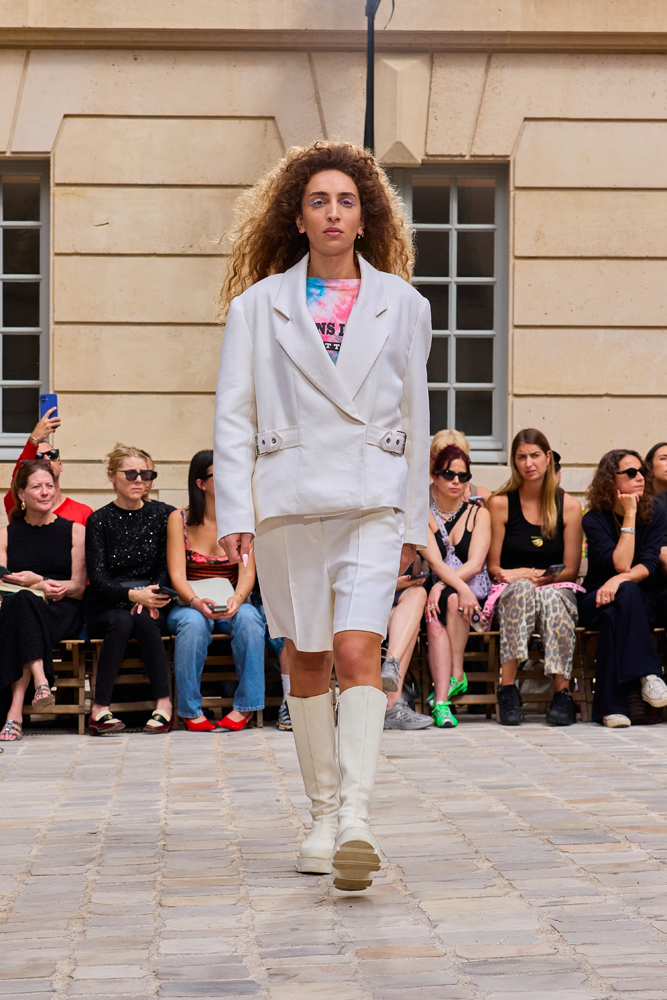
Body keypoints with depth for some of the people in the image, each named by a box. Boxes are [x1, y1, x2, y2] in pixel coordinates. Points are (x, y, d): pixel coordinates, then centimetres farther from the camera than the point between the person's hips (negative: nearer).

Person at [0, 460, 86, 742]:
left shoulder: (74, 531, 10)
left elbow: (78, 588, 4)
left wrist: (35, 580, -12)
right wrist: (42, 587, -13)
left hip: (63, 613, -1)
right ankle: (40, 681, -51)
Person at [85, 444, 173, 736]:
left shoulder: (160, 515, 9)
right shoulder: (99, 520, 3)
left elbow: (166, 569, 5)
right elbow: (98, 578, -5)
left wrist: (148, 598, -15)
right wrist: (132, 594, -24)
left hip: (151, 606, 1)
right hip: (106, 610, -1)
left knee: (144, 620, -34)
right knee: (122, 621, -35)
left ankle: (163, 703, -33)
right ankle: (101, 708, -35)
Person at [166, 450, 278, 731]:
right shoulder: (179, 520, 0)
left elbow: (247, 573, -6)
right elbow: (177, 574, -9)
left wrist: (237, 599, -29)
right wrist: (196, 601, -30)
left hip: (232, 605, 1)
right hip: (190, 605, -1)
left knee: (249, 619, -33)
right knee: (194, 622, -35)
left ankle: (244, 706, -24)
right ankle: (191, 710, -24)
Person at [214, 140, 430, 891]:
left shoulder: (402, 305, 10)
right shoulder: (259, 304, 7)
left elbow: (414, 418, 13)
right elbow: (233, 413, 3)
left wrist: (415, 518, 13)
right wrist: (234, 510, -6)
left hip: (373, 501, -1)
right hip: (289, 499, 1)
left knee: (358, 652, -16)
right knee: (306, 661, 7)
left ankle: (356, 820, -23)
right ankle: (322, 816, 19)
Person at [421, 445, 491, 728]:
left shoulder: (479, 514, 7)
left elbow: (474, 564, -6)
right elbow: (434, 561, -11)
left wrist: (442, 586, -21)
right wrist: (461, 586, -29)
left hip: (475, 594, 0)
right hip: (438, 594, 0)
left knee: (452, 600, -34)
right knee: (434, 623, -32)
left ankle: (456, 675, -25)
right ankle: (442, 700, -42)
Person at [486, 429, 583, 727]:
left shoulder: (569, 506, 6)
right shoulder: (500, 504, 5)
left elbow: (571, 570, 6)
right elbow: (493, 567, 6)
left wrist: (540, 577, -11)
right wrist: (521, 576, -14)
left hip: (557, 590, 0)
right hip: (510, 593, 0)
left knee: (552, 597, -37)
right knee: (522, 588, -37)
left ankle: (562, 692, -39)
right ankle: (507, 689, -39)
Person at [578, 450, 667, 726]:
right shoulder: (594, 520, -6)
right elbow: (621, 565, -20)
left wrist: (620, 579, -32)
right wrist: (629, 515, -17)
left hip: (641, 604, 1)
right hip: (596, 602, -1)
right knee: (626, 593, -37)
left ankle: (611, 705, -38)